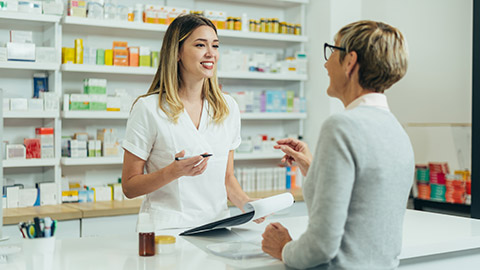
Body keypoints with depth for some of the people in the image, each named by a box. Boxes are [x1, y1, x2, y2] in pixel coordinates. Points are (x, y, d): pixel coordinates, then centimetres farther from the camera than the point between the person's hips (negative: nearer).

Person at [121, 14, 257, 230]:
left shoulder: (228, 107, 10)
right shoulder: (148, 108, -5)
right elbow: (129, 187, -2)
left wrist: (247, 204, -2)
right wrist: (174, 171, -18)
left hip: (217, 229, 5)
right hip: (167, 227, -5)